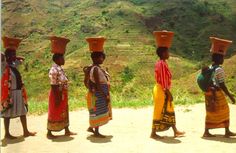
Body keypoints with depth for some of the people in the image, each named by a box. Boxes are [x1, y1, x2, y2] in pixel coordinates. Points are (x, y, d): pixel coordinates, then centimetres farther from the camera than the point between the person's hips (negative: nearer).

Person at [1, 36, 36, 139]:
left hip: (19, 93, 9)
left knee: (23, 111, 13)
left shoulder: (14, 65, 7)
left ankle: (26, 131, 23)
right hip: (11, 94, -9)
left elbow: (21, 60, 25)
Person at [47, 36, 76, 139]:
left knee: (64, 112, 17)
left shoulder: (60, 69, 9)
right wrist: (57, 98, -22)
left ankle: (67, 130, 29)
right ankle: (49, 133, 15)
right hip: (57, 95, -9)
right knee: (54, 113, 2)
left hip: (63, 95, 9)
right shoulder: (54, 70, -20)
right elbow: (53, 85, -22)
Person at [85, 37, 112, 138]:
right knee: (98, 112, 0)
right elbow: (98, 85, -23)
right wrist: (105, 95, -20)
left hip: (101, 95, 10)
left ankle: (91, 127, 31)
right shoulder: (95, 69, -20)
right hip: (98, 95, -10)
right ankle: (96, 132, 11)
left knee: (100, 113, 19)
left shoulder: (98, 68, 9)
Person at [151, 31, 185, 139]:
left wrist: (167, 92, 18)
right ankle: (153, 133, 6)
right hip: (162, 91, -10)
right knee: (159, 111, -2)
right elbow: (163, 80, -21)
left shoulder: (160, 63, 12)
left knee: (169, 111, 14)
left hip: (161, 90, 10)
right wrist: (168, 93, -19)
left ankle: (175, 131, 23)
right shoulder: (162, 64, -18)